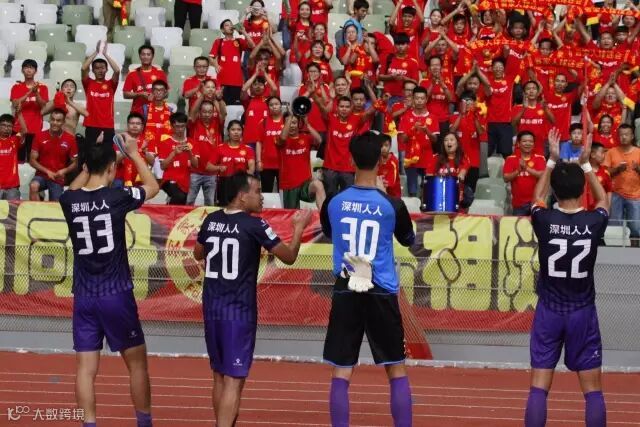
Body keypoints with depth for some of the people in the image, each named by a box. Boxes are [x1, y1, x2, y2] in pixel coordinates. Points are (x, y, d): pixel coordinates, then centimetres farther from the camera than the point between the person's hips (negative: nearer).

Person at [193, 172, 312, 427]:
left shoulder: (211, 221, 6)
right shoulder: (254, 225, -12)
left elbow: (198, 254, 24)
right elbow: (289, 257, -4)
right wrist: (299, 226, 10)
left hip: (212, 308, 7)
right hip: (239, 310, -7)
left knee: (220, 375, 18)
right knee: (234, 380, -8)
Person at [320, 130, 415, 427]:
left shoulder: (334, 202, -3)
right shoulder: (392, 205, -7)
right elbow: (408, 240, 13)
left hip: (345, 292, 2)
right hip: (381, 293, -1)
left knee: (341, 373, 4)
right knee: (397, 371, 8)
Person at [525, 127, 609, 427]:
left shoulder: (544, 221, -9)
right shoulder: (593, 222, -9)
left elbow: (538, 197, 16)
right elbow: (604, 201, 17)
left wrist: (552, 161, 19)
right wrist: (586, 164, 21)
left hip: (549, 311, 0)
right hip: (582, 312, 0)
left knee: (539, 387, 2)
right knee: (592, 390, 5)